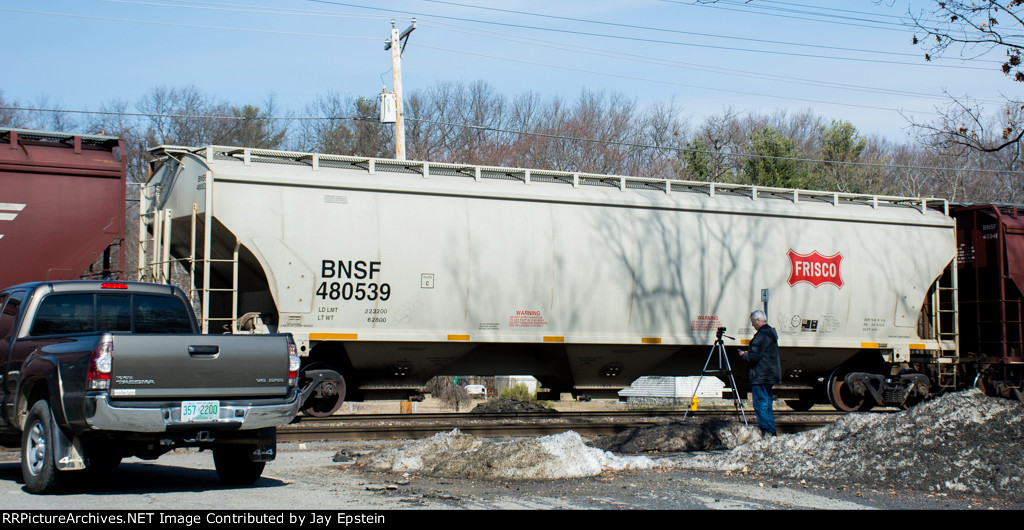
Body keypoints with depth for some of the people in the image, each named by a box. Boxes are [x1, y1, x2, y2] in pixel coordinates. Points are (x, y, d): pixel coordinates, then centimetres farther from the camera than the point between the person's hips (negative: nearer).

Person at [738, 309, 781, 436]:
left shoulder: (762, 335, -17)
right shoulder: (771, 333, 15)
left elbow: (754, 357, -21)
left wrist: (743, 355, -2)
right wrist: (749, 353, 18)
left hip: (761, 377, -10)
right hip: (770, 375, 10)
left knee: (760, 404, -6)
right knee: (767, 404, 17)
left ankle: (766, 432, -7)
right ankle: (771, 432, 21)